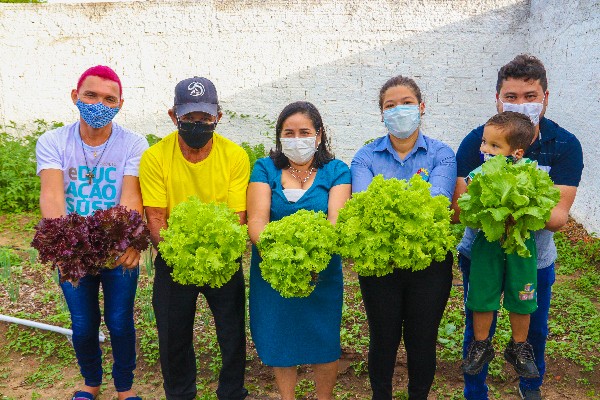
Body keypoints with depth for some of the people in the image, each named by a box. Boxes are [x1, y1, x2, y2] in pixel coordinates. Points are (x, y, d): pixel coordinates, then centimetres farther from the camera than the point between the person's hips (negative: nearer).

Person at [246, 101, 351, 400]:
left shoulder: (336, 171, -2)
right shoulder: (265, 169, 0)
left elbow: (336, 221, -16)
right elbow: (256, 218, -12)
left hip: (322, 272, -1)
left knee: (324, 341, 10)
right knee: (279, 340, 13)